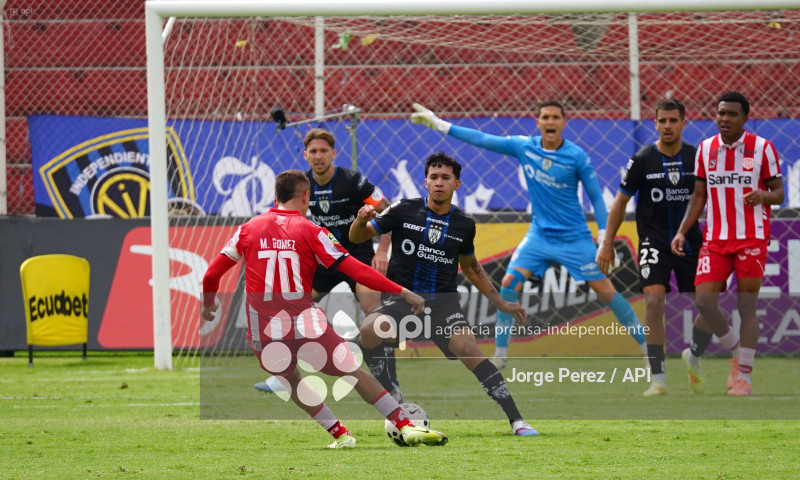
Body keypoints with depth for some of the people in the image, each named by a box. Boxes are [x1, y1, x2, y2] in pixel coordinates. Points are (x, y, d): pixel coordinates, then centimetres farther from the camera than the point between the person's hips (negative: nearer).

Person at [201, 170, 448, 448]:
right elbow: (354, 270, -5)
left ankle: (341, 435, 21)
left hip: (262, 331, 2)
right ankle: (405, 427, 7)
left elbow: (212, 274, 10)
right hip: (306, 326, -2)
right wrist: (402, 292, -2)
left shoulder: (248, 229, 7)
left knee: (291, 379, 26)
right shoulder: (310, 231, 0)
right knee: (354, 373, 9)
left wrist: (208, 304, 31)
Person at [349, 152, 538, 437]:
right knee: (369, 332, -30)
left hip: (443, 301, 1)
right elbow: (357, 237, 4)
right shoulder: (403, 211, -1)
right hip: (402, 297, -1)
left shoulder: (464, 225, 7)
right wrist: (361, 221, -20)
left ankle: (516, 421, -19)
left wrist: (499, 302, 24)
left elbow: (470, 267, 24)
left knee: (469, 351, -23)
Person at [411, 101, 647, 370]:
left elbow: (596, 197, -5)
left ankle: (648, 348, 7)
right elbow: (481, 139, 0)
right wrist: (439, 125, -2)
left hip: (574, 237, -3)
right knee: (509, 283, -10)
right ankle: (500, 355, -1)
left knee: (605, 290, -5)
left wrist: (604, 238, -10)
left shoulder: (577, 156, -11)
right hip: (540, 235, 3)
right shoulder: (524, 147, -3)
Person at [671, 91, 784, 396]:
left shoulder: (762, 148, -2)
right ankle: (736, 351, 17)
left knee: (747, 306, -5)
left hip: (752, 239, -3)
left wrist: (765, 195, -22)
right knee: (704, 300, -9)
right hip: (715, 239, 3)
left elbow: (778, 193, 1)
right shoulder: (705, 149, 8)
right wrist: (682, 232, 3)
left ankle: (743, 377, 0)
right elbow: (698, 196, 13)